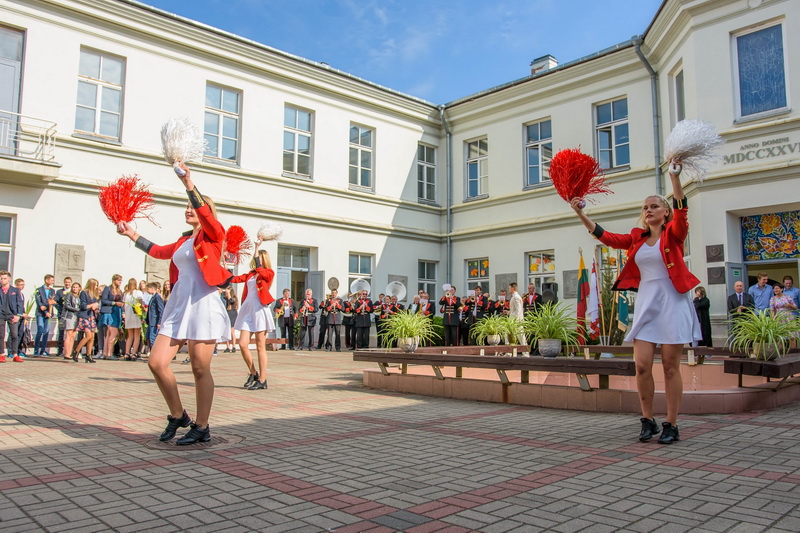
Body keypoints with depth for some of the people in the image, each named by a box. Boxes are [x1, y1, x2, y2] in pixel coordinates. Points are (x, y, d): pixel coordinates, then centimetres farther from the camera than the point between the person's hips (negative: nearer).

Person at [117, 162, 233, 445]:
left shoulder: (213, 234, 0)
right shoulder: (183, 242, 20)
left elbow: (204, 212, -19)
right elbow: (157, 251, 34)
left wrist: (188, 183, -24)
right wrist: (131, 233, 33)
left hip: (203, 304, -7)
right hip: (178, 305, 8)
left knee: (200, 369, -3)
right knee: (156, 362, 1)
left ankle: (202, 427, 9)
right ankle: (178, 416, 19)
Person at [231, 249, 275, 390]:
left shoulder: (269, 273, 1)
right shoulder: (250, 274, 17)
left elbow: (260, 272, -20)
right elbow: (234, 279, 13)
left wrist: (256, 255, -16)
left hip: (259, 309, -5)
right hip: (247, 309, 6)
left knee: (260, 347, -1)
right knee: (242, 344, -1)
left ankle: (262, 380, 5)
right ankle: (253, 374, 18)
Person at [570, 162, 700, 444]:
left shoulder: (673, 234, 1)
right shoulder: (636, 239, 13)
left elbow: (681, 211, -17)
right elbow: (604, 236, 8)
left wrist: (675, 178, -31)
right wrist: (581, 214, -1)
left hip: (673, 302, -3)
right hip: (646, 303, 4)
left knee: (670, 366, 0)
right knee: (642, 365, -3)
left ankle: (671, 425, 9)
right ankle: (648, 420, 12)